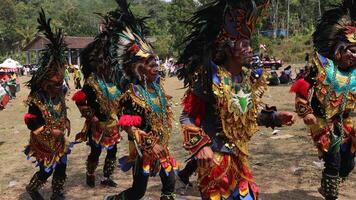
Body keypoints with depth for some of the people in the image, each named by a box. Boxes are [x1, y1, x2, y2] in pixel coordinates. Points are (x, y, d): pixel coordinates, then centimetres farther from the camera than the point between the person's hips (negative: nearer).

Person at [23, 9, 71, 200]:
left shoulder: (60, 93, -4)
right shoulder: (37, 100, -27)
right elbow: (30, 122, -24)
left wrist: (66, 122, 2)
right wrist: (50, 130, -24)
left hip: (59, 140, 7)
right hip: (44, 142, -6)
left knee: (61, 167, 11)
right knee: (47, 171, 6)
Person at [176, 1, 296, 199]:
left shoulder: (250, 78, 1)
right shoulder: (210, 79, -19)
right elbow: (187, 117, -15)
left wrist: (276, 117, 1)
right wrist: (200, 145, -25)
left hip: (240, 155, 7)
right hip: (214, 157, -7)